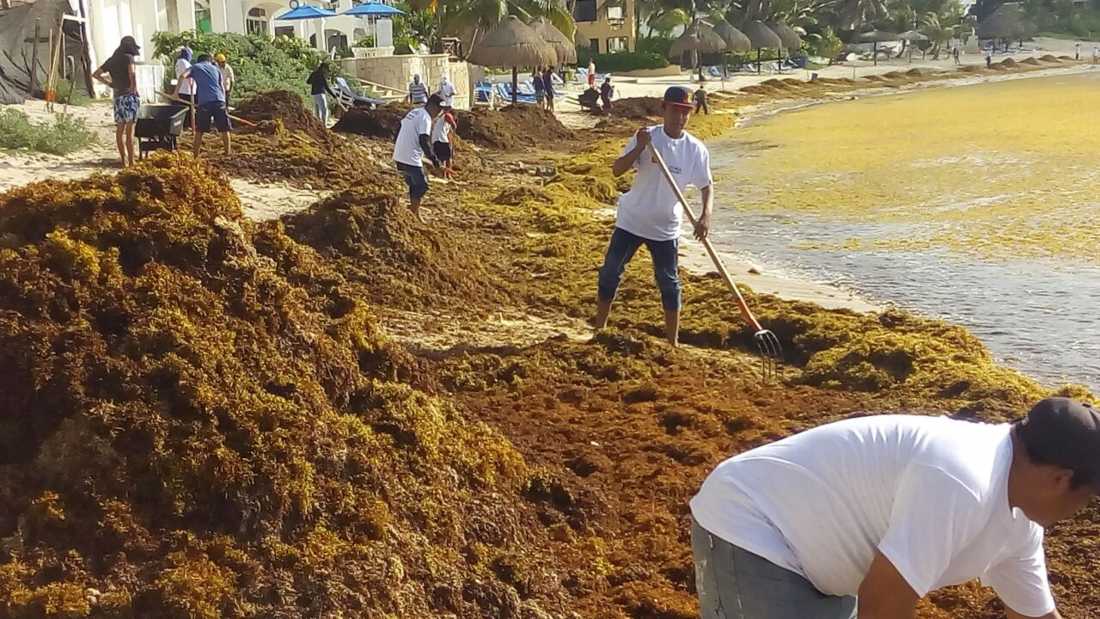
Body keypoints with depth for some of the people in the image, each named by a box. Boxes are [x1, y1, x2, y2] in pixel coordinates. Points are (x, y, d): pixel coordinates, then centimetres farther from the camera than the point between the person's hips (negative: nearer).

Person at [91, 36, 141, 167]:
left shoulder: (111, 60, 16)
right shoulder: (128, 57, -4)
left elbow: (95, 74, 21)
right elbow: (132, 75, -22)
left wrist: (110, 84, 17)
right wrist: (134, 90, -13)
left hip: (117, 97, 7)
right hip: (129, 96, -7)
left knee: (120, 130, 13)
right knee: (129, 131, -8)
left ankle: (124, 160, 16)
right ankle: (131, 162, -9)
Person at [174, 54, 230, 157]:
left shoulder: (195, 67, 18)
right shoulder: (216, 69, 25)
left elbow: (183, 76, 0)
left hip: (204, 102, -1)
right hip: (219, 100, 1)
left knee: (199, 130, 10)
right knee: (224, 129, 11)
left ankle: (196, 155, 11)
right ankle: (228, 153, 12)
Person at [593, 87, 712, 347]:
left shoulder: (696, 150, -8)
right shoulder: (647, 137, -12)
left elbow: (706, 187, -5)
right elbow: (617, 170, -17)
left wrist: (706, 216, -24)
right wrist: (640, 147, -33)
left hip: (666, 228, 0)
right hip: (631, 220, 0)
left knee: (669, 283, 4)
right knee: (610, 273, 7)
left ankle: (673, 342, 15)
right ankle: (599, 329, 25)